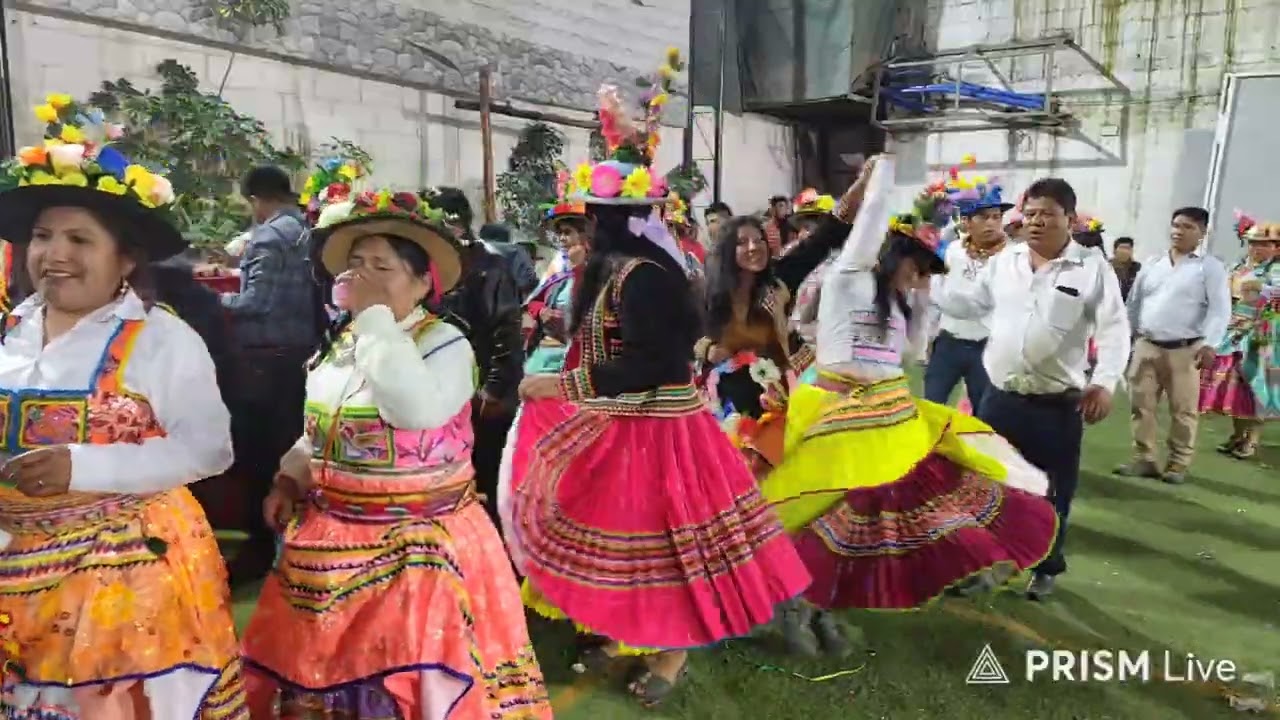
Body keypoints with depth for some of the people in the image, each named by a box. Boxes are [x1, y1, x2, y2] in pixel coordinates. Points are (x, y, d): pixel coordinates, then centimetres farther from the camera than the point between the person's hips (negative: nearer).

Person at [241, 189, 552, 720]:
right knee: (321, 668, 20)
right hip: (332, 543, 7)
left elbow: (417, 409, -36)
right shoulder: (337, 341, 7)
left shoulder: (446, 344, -15)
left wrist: (376, 315, -26)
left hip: (416, 550, -7)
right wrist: (290, 478, 6)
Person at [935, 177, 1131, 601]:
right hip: (1000, 398, 3)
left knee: (1050, 491, 11)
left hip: (1057, 405, -3)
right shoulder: (1004, 261, 6)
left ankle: (1045, 567, 31)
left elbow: (1115, 329, -8)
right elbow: (968, 302, 14)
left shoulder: (1092, 267, -5)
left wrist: (1105, 382, -19)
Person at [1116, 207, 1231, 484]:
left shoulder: (1210, 267, 0)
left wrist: (1209, 344, -18)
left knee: (1183, 410, 1)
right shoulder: (1152, 265, 12)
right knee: (1141, 405, 5)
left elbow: (1220, 309, -7)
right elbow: (1133, 303, 17)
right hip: (1146, 346, 4)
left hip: (1185, 350, -4)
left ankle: (1178, 464, 13)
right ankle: (1143, 459, 15)